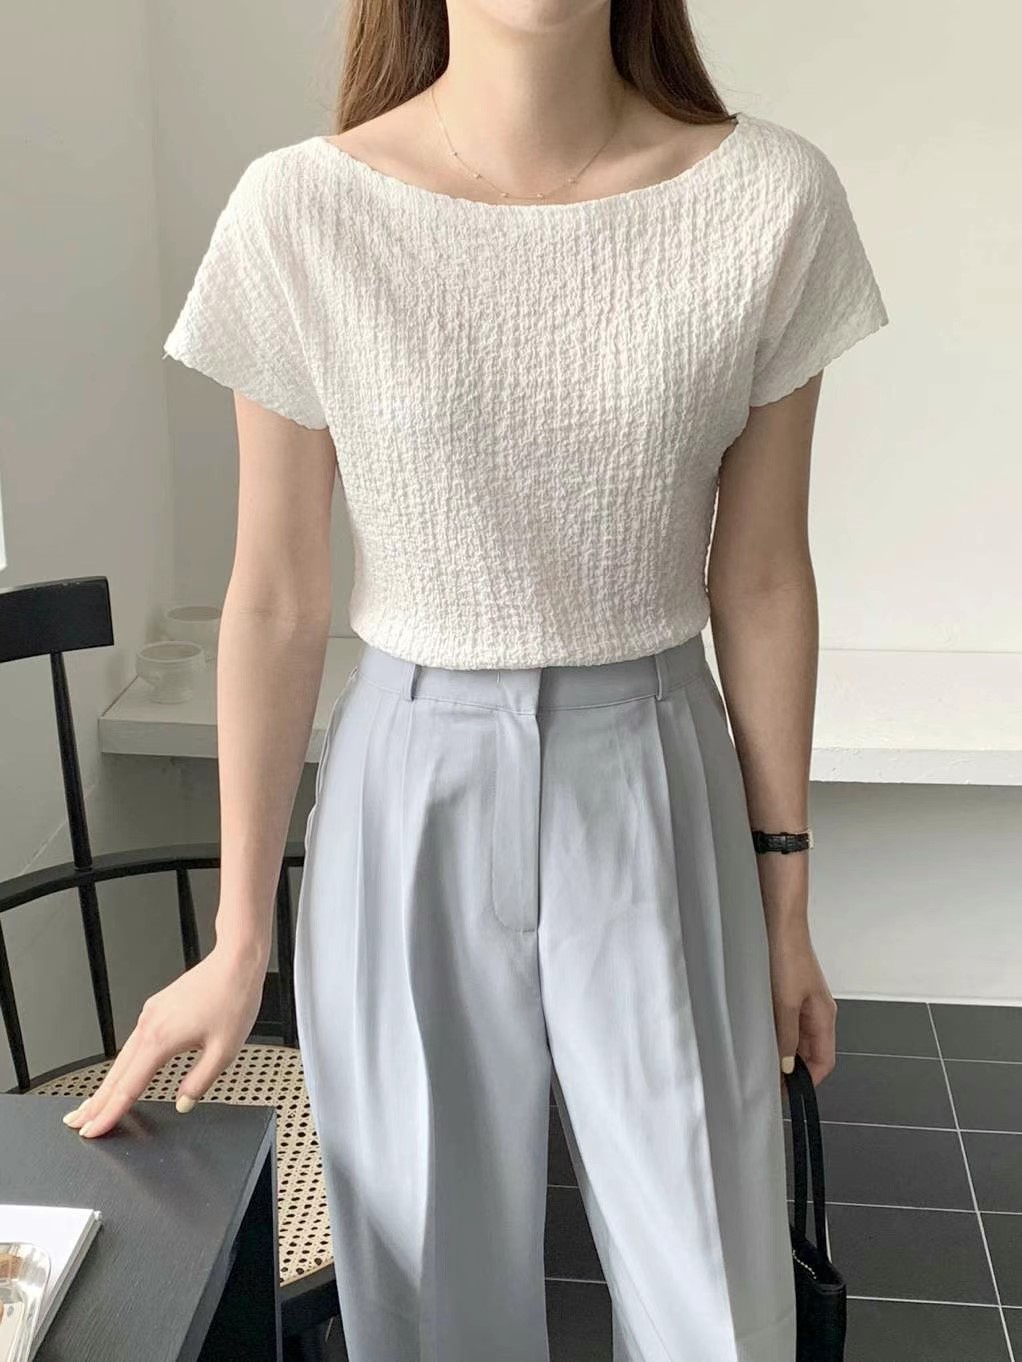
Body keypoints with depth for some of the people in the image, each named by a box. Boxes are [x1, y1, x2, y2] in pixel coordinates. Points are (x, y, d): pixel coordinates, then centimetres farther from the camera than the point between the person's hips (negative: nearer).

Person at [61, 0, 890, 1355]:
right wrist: (238, 942, 3)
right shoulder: (302, 214, -9)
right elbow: (277, 606, -4)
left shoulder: (772, 198, -7)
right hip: (415, 799, 0)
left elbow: (760, 584, 0)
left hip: (659, 793, 1)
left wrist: (785, 896, 7)